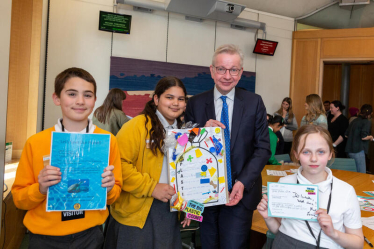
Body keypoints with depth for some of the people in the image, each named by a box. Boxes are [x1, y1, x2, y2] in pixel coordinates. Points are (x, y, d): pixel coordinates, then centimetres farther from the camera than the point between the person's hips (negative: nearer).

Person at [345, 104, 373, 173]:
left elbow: (346, 135, 14)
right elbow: (363, 137, -17)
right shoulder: (367, 122, -7)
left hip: (349, 150, 7)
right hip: (358, 151, -7)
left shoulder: (354, 121, 13)